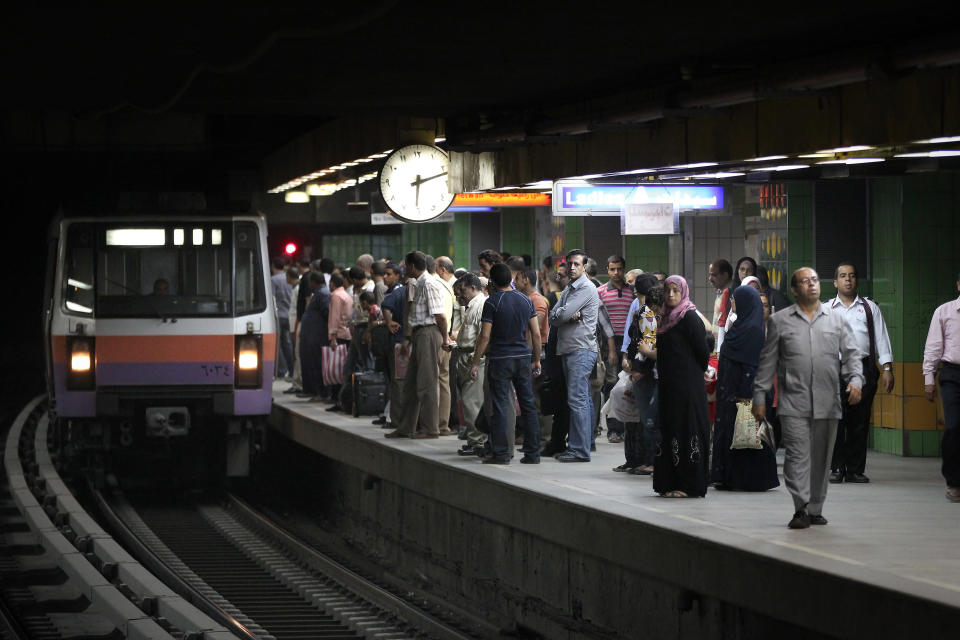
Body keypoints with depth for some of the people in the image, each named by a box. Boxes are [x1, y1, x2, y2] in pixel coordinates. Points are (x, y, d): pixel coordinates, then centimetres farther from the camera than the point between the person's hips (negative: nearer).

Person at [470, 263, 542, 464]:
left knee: (500, 406, 0)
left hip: (500, 359, -4)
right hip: (523, 357, 4)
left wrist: (475, 363, -5)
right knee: (528, 405, 8)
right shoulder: (526, 301, 5)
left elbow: (485, 336, -11)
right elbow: (536, 334, 6)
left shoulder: (492, 302, -9)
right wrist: (536, 360, 15)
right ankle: (533, 453, 9)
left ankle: (501, 453, 0)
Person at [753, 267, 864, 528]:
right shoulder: (780, 321, 8)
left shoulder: (836, 318, 14)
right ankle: (801, 509, -19)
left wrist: (855, 380, -8)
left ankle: (815, 510, 15)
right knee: (798, 455, -13)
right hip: (793, 402, -3)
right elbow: (768, 361, 10)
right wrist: (759, 397, 6)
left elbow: (851, 353, 10)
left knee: (821, 458, 6)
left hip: (827, 403, 3)